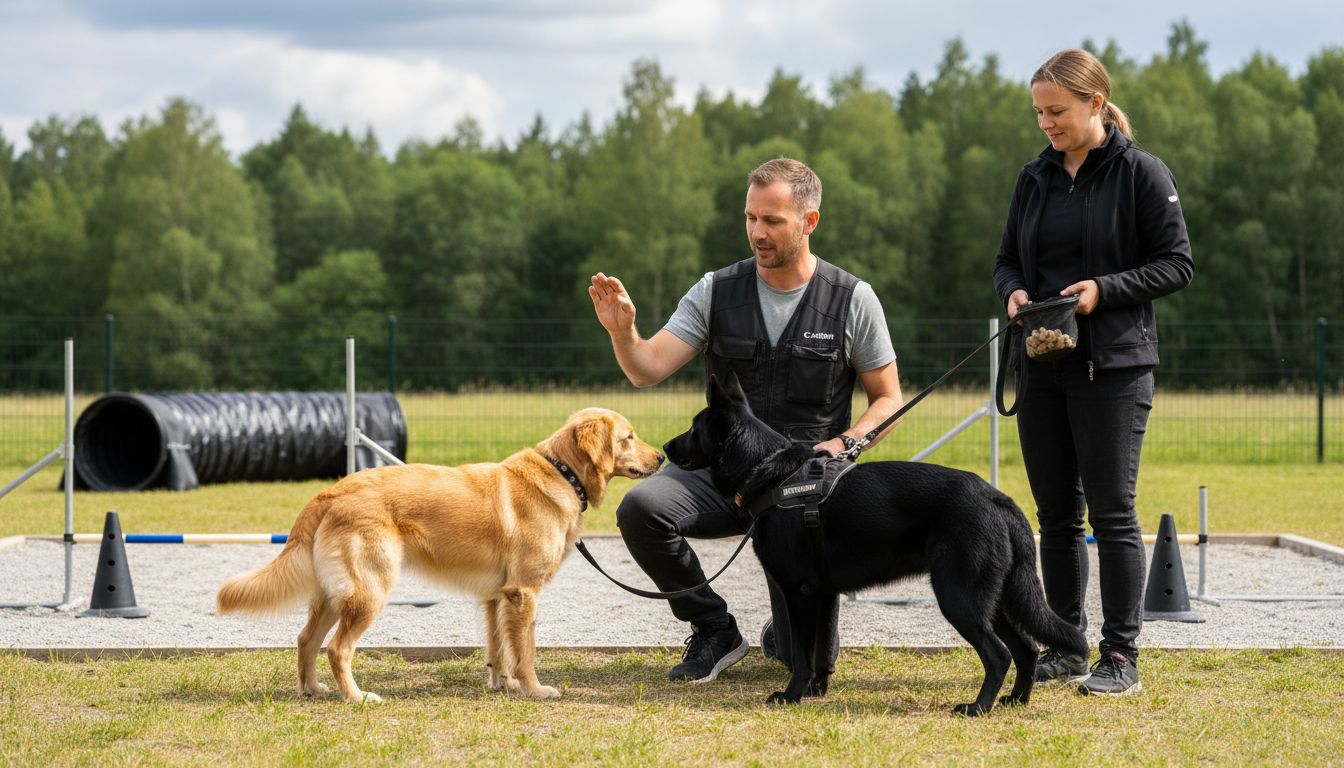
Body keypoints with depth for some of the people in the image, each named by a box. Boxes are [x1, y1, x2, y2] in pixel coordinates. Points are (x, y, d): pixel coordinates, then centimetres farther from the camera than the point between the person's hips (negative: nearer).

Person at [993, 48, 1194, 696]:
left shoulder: (1141, 173, -6)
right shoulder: (1035, 178, 11)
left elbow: (1178, 264, -6)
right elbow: (1007, 259, 18)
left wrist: (1105, 289, -18)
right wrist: (1014, 291, -4)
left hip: (1114, 368, -6)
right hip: (1043, 368, 6)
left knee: (1112, 512, -5)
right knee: (1056, 514, 9)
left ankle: (1121, 655, 1)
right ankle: (1064, 649, 17)